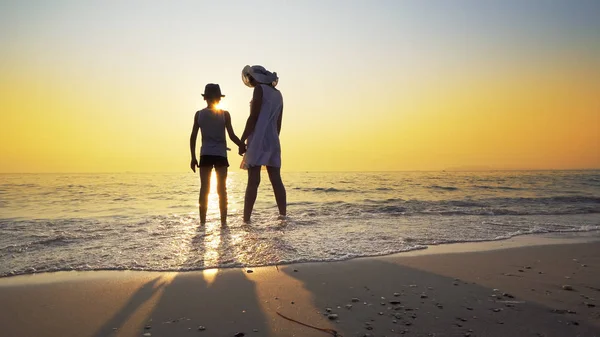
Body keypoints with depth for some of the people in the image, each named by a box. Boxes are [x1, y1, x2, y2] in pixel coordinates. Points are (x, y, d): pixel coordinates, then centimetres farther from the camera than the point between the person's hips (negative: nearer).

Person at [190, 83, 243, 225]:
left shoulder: (199, 114, 3)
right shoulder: (225, 114, -2)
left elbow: (193, 137, 1)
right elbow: (232, 136, -5)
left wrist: (193, 157, 5)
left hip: (206, 155, 1)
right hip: (220, 155, -1)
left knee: (204, 189, 4)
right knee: (222, 190, 4)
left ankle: (203, 221, 3)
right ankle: (223, 221, 3)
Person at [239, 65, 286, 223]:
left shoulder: (260, 89, -3)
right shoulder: (278, 94, 17)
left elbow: (253, 118, -12)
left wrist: (241, 141, -11)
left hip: (258, 140, -7)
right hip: (273, 141, 7)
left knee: (253, 181, -10)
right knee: (276, 180, 7)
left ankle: (246, 219, -10)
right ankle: (283, 215, 7)